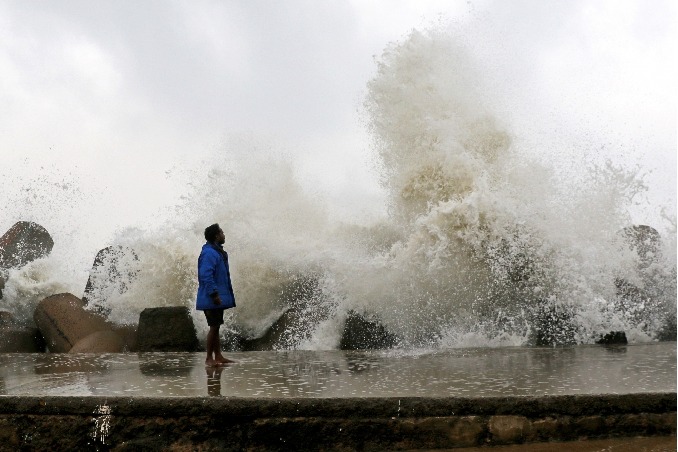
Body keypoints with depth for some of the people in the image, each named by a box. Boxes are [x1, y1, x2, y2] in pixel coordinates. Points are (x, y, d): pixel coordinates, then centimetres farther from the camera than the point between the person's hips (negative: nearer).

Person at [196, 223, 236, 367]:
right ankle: (209, 358, -2)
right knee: (214, 327, -7)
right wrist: (214, 294, -25)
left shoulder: (217, 252, 16)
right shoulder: (209, 253, -16)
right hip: (212, 299, -10)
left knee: (216, 327, 12)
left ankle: (218, 356, 17)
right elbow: (205, 275, -24)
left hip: (219, 298, 10)